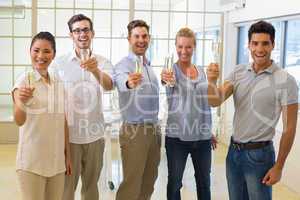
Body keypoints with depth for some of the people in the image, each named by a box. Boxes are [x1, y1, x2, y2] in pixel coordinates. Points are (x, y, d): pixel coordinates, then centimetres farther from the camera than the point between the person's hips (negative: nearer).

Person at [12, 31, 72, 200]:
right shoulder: (24, 81, -8)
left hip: (57, 160, 5)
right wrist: (21, 102, -42)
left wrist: (67, 155, 11)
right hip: (31, 161, -4)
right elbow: (19, 121, -22)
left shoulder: (58, 82, 6)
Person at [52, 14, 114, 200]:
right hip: (69, 134, -1)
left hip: (95, 134, 1)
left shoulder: (103, 62, -1)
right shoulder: (59, 63, -3)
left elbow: (109, 86, -21)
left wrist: (95, 70, -42)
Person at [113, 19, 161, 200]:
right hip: (134, 130, -7)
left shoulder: (150, 66, 12)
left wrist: (157, 127, 12)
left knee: (149, 182, 15)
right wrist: (129, 83, -60)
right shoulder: (123, 65, -12)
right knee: (131, 184, -2)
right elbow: (121, 82, -37)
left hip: (154, 129, 7)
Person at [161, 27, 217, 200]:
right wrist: (165, 79, -54)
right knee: (174, 182, 8)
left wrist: (210, 131, 17)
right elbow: (167, 80, -31)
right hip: (177, 136, -4)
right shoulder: (171, 70, -6)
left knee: (204, 182, 16)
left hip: (202, 137, 4)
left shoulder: (201, 71, 8)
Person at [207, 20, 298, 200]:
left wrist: (278, 166, -11)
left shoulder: (285, 80, -13)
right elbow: (216, 101, -10)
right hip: (234, 150, 5)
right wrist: (212, 82, -30)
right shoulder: (238, 72, 1)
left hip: (259, 154, -5)